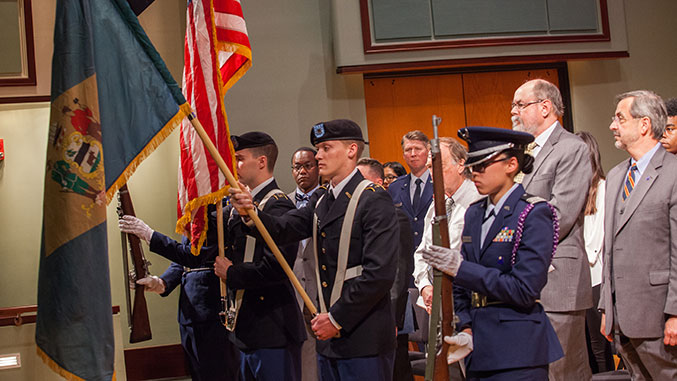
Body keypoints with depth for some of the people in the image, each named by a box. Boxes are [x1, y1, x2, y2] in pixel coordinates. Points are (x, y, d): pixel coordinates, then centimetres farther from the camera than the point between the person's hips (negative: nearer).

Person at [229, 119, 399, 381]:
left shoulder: (374, 201, -12)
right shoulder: (320, 202, 14)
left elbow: (379, 274, -18)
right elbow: (282, 230, 1)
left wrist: (337, 319, -15)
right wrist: (251, 212, -18)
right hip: (328, 340, 8)